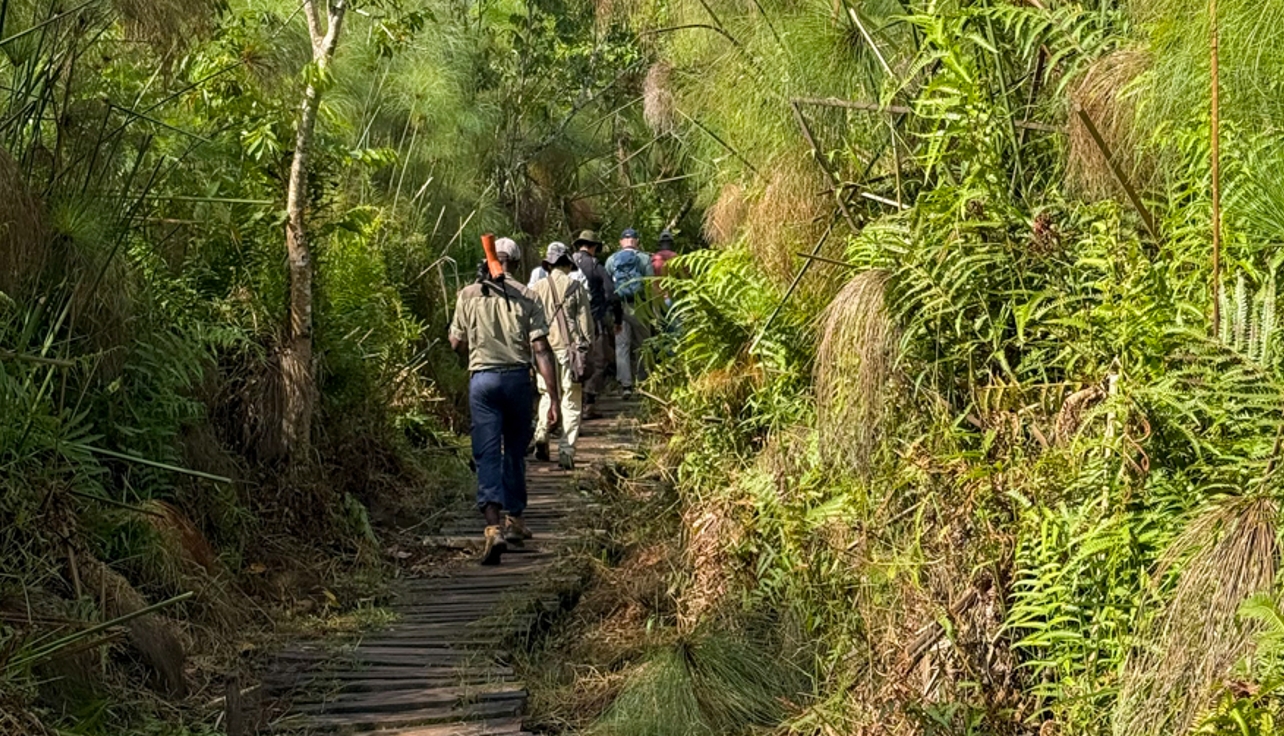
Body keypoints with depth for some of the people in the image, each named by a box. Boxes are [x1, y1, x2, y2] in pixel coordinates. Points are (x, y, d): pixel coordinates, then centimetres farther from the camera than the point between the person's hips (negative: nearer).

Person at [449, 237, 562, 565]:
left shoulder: (468, 295, 2)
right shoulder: (527, 297, -1)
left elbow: (457, 344, 9)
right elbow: (541, 349, -6)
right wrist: (555, 396, -5)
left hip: (482, 378, -1)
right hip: (518, 378, 1)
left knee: (488, 453, -3)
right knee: (515, 450, 17)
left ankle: (494, 527, -19)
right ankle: (514, 519, 29)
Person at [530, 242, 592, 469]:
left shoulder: (538, 288, 2)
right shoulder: (576, 286, -1)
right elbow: (585, 321, -1)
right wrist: (586, 346, 9)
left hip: (546, 349, 2)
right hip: (571, 349, -2)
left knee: (547, 396, 20)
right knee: (571, 402, 3)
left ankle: (541, 436, 3)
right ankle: (566, 452, -2)